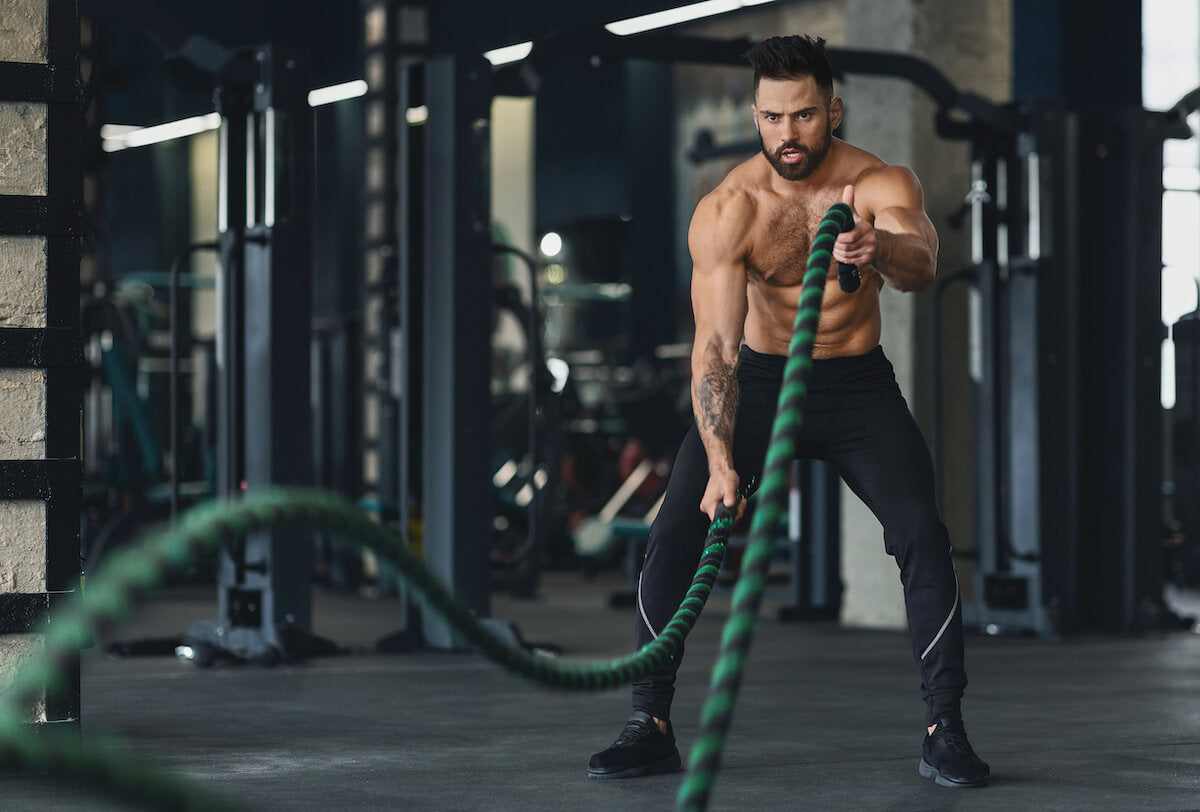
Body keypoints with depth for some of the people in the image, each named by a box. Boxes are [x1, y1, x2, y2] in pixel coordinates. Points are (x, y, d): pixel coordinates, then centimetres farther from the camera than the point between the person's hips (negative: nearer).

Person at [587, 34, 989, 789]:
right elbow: (716, 343, -23)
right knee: (672, 540, -12)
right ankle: (651, 726, 0)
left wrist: (880, 249, -64)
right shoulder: (727, 210, -19)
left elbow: (923, 262, -39)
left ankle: (945, 729, -8)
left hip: (859, 385, 0)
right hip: (759, 381, 1)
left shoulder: (883, 186, -18)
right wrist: (719, 460, -35)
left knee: (923, 535, -19)